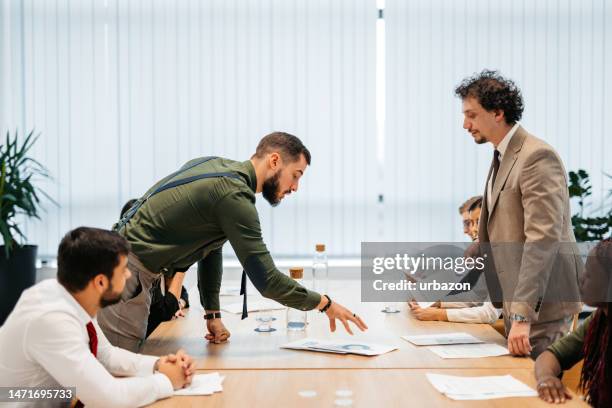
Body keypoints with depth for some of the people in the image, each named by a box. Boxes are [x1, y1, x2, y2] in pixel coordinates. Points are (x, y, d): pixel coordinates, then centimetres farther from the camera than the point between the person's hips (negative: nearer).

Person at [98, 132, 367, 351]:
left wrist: (212, 314, 14)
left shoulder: (218, 166, 10)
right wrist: (325, 304, -9)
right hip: (128, 270, -10)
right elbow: (266, 280, -20)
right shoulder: (234, 195, -20)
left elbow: (210, 247, 15)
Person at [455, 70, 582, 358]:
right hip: (517, 302, 9)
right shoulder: (502, 157, 15)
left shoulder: (537, 156, -16)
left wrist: (523, 315, -27)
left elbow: (543, 238, -24)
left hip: (541, 302, -9)